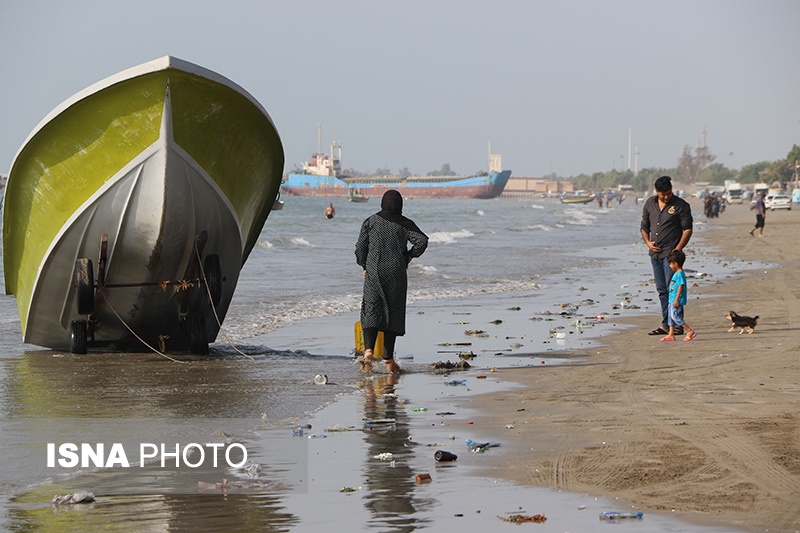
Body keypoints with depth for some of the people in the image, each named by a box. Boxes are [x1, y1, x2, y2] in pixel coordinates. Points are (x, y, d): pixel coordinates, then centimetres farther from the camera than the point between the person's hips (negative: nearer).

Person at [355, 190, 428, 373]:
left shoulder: (370, 222, 2)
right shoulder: (405, 224, 0)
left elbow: (360, 248, 1)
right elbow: (422, 240, -10)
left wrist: (365, 267, 14)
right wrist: (410, 255, 5)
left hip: (374, 273, 0)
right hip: (397, 274, 0)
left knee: (371, 310, 3)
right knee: (393, 313, 7)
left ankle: (368, 349, -21)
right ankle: (388, 358, 7)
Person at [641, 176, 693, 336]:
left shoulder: (681, 205, -5)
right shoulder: (649, 204, 10)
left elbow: (687, 229, -6)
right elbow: (644, 226, 19)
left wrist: (678, 249, -14)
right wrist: (648, 243, 2)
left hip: (671, 252, -6)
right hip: (655, 253, 6)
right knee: (662, 291, 9)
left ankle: (676, 325, -6)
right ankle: (666, 325, 14)